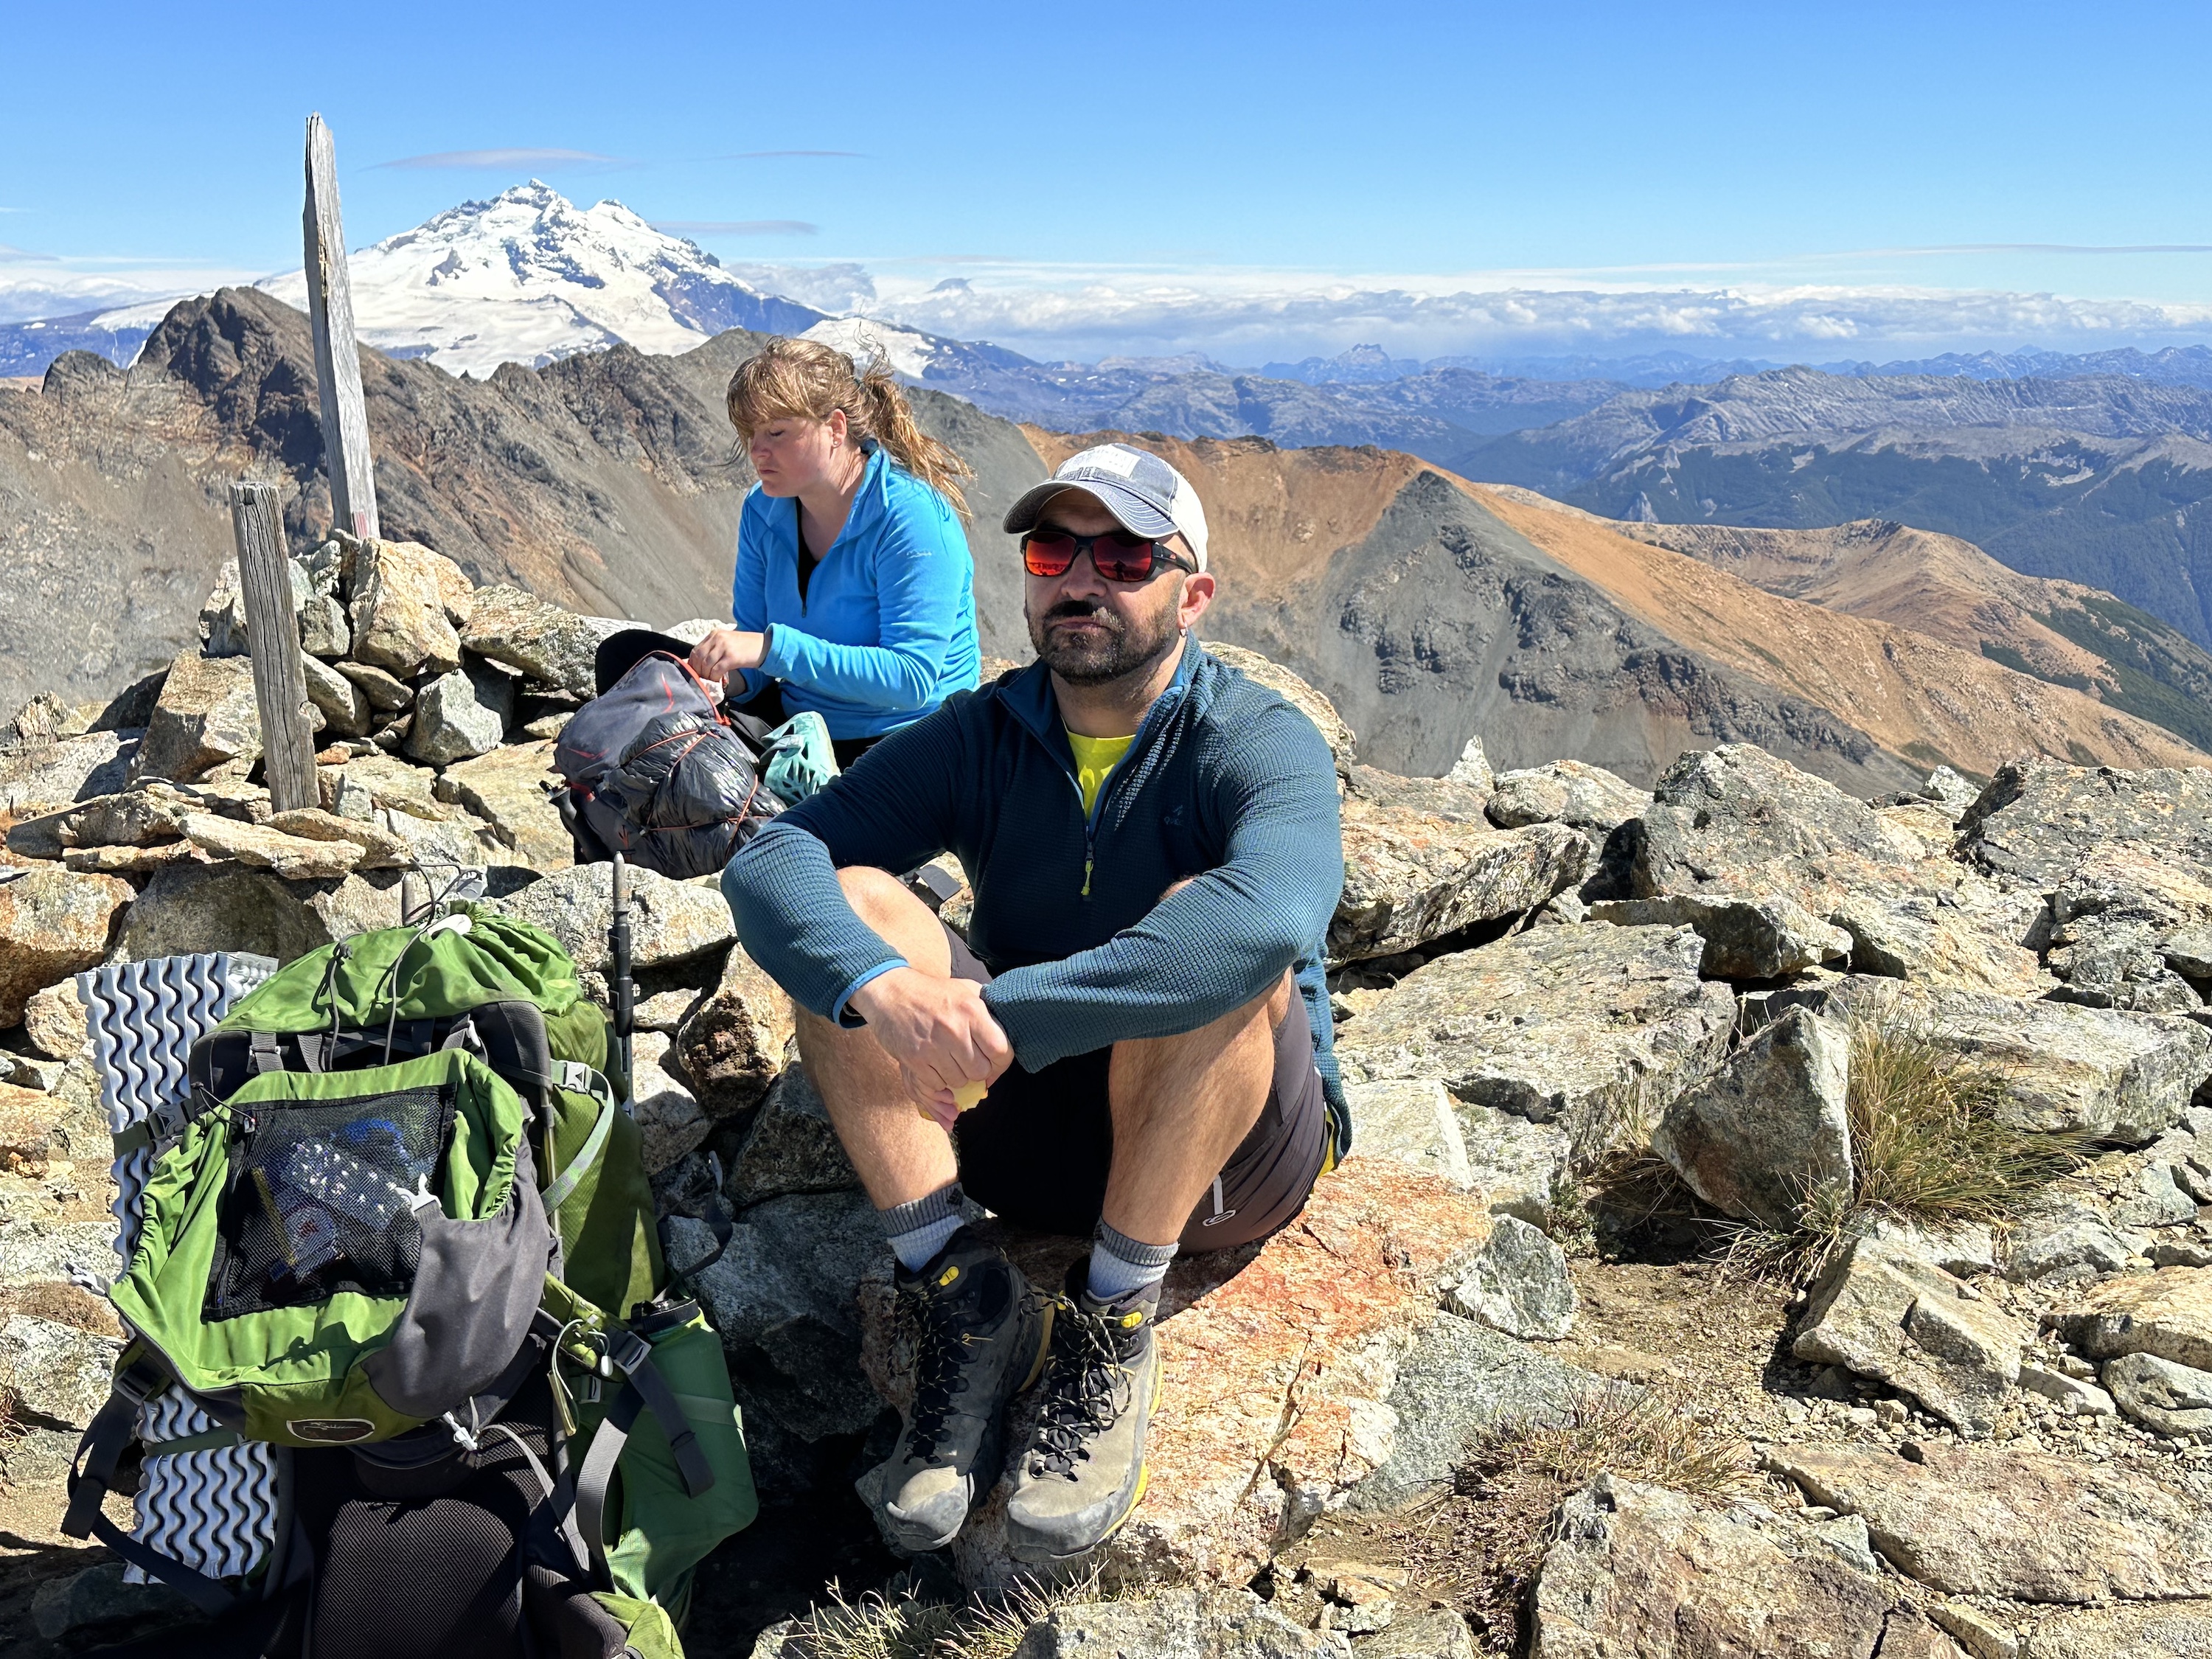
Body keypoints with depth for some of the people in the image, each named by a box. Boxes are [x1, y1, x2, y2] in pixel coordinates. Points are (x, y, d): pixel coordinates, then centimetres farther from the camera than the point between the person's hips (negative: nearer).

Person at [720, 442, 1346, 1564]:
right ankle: (960, 1297, -17)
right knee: (848, 908, -17)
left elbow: (1272, 916, -39)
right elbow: (768, 862, -16)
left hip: (1231, 1147, -3)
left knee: (1210, 935, -33)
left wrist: (998, 1011, -43)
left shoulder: (1260, 744, -14)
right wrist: (885, 992, -38)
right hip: (1027, 1125, 4)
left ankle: (1114, 1324, -19)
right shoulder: (979, 738, -1)